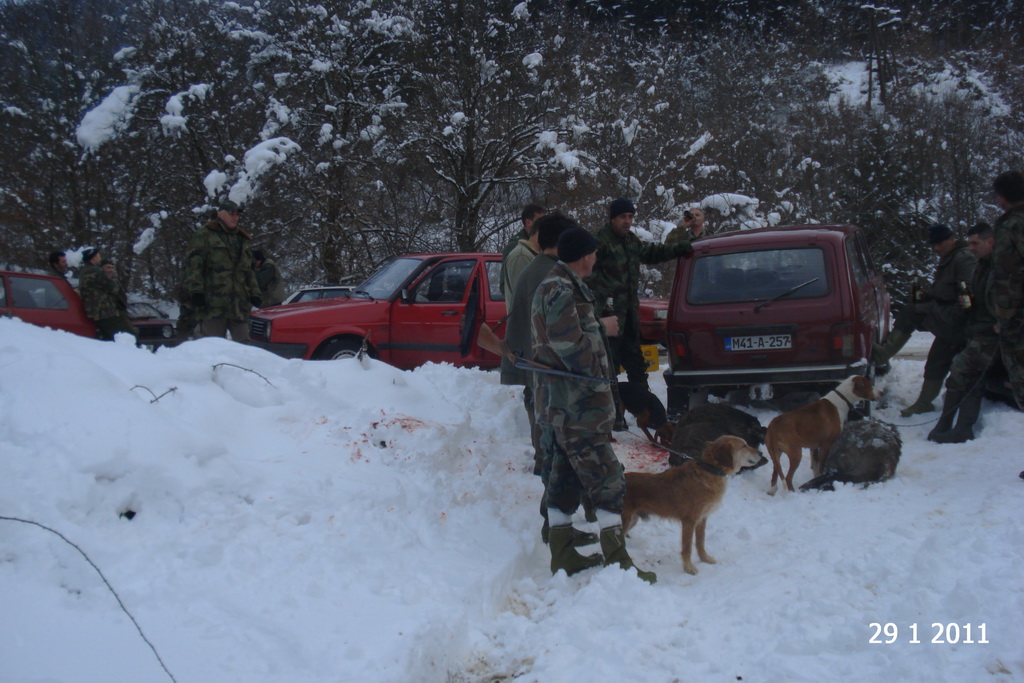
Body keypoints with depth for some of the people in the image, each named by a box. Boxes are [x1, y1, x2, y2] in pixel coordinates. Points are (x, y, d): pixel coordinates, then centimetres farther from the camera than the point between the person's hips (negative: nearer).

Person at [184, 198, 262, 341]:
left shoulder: (243, 241, 23)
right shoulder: (203, 236, 4)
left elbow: (249, 271, 26)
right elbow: (193, 265, -5)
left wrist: (254, 293, 16)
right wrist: (195, 291, -15)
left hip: (239, 304, 6)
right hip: (212, 303, -6)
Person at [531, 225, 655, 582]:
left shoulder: (558, 287, 17)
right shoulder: (561, 291, -16)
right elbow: (571, 346, -22)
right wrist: (599, 379, -11)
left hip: (559, 406, 11)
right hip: (576, 408, -11)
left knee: (565, 479, 15)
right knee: (606, 479, -6)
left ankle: (562, 554, 23)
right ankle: (618, 562, -3)